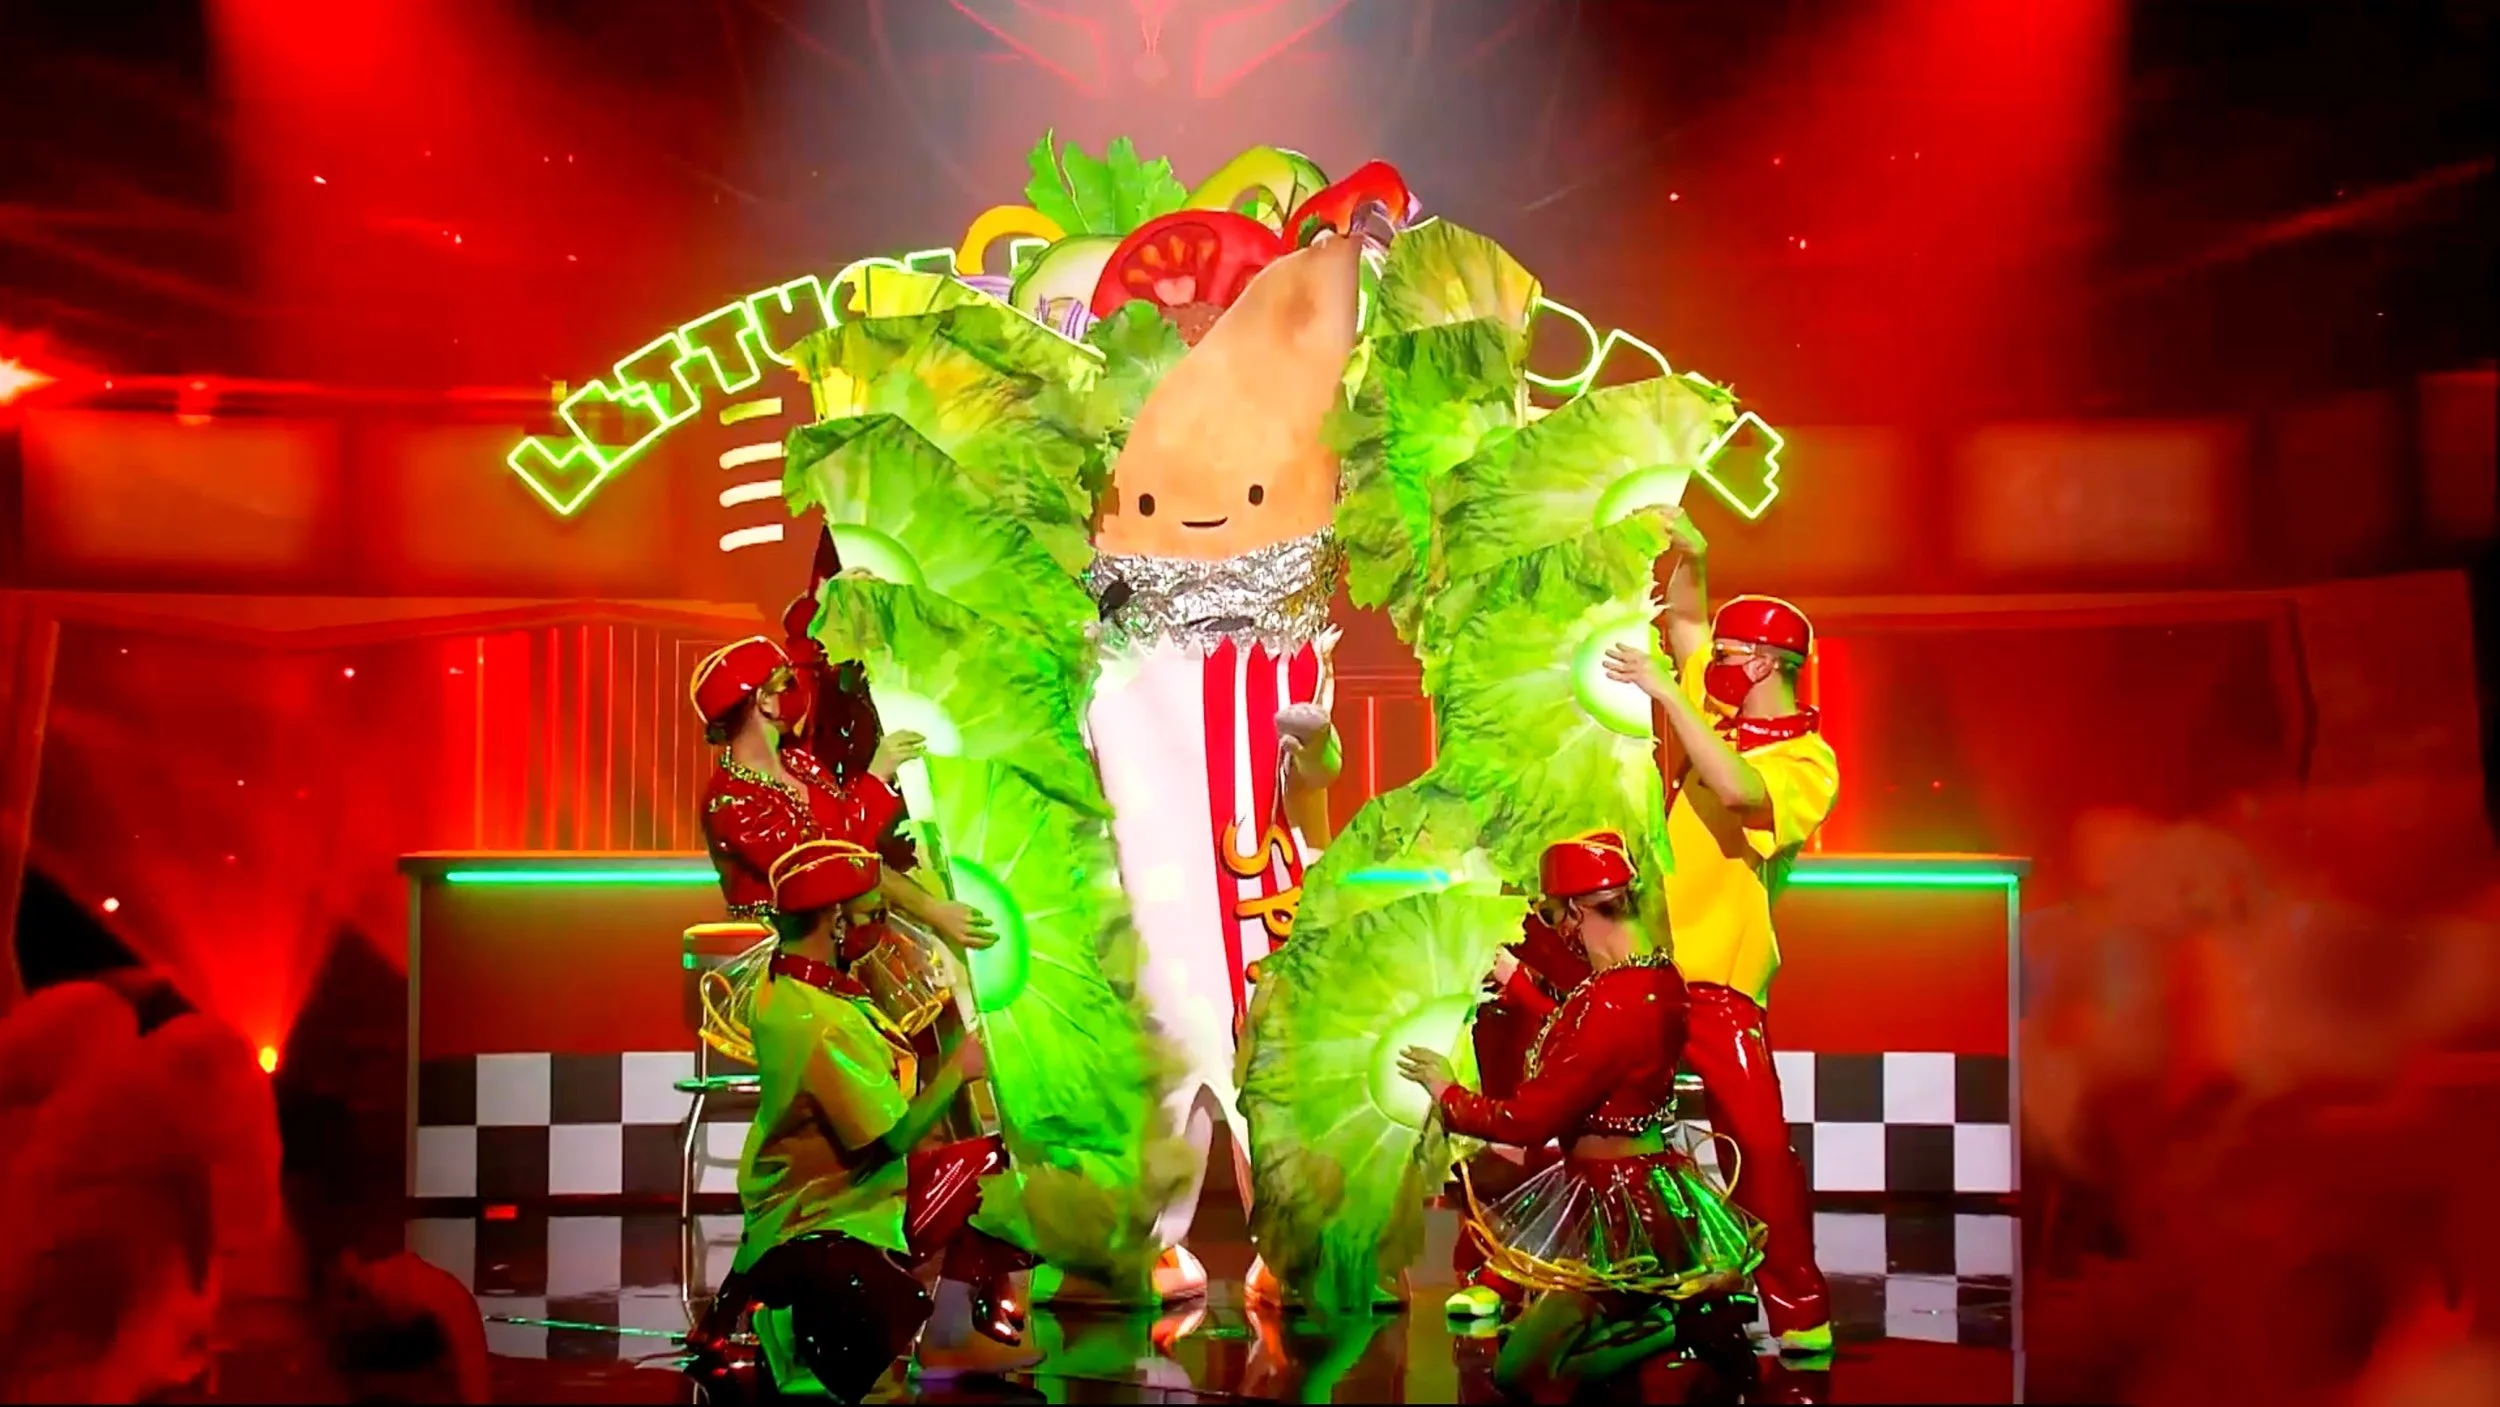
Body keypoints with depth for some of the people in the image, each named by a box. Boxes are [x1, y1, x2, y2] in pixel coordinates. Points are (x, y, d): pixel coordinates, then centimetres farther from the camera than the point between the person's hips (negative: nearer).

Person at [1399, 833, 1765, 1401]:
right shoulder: (1656, 973, 0)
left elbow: (1528, 1120, -22)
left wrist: (1447, 1094, -5)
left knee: (1519, 1369, -1)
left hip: (1619, 1205, -10)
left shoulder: (1612, 1004, -28)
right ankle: (1675, 1302, 13)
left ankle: (1674, 1323, -4)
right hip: (1644, 1186, 10)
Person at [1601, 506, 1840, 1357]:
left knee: (1759, 1143, -10)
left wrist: (1665, 693, -28)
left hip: (1716, 975, -6)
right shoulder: (1715, 707, 10)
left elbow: (1738, 791, -31)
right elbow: (1684, 618, 20)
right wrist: (1687, 556, 1)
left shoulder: (1809, 762, -11)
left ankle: (1800, 1309, 3)